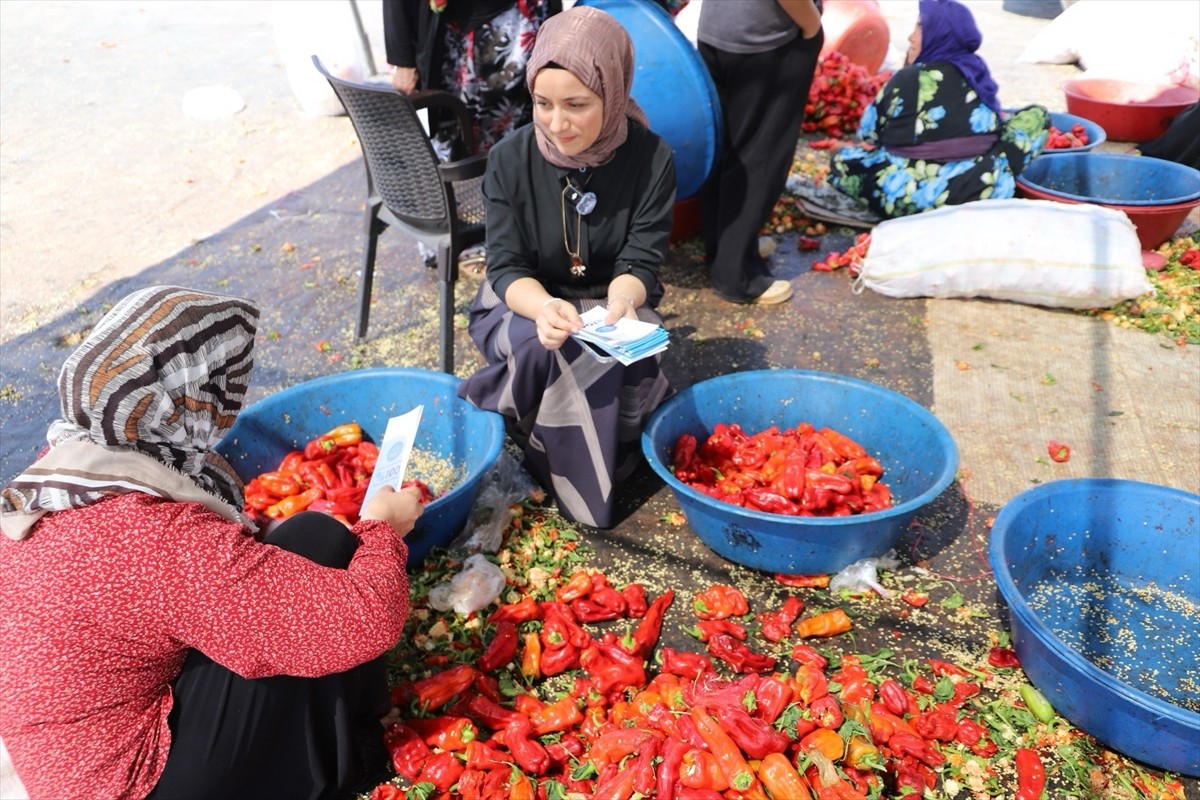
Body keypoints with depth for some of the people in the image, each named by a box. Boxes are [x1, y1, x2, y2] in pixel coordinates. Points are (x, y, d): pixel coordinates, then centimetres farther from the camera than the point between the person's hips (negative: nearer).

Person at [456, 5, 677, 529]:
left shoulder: (651, 158, -15)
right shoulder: (510, 160, -14)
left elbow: (641, 263, -14)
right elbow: (506, 268, -15)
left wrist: (622, 301, -39)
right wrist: (543, 306, -39)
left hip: (610, 303, 1)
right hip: (523, 304, 0)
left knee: (606, 357, -33)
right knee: (559, 351, -34)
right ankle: (582, 488, -11)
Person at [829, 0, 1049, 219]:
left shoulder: (908, 78, -9)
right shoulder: (977, 72, 6)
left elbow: (868, 133, 2)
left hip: (921, 191, -4)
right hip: (982, 187, 5)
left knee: (842, 160, 15)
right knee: (1036, 115, 24)